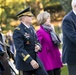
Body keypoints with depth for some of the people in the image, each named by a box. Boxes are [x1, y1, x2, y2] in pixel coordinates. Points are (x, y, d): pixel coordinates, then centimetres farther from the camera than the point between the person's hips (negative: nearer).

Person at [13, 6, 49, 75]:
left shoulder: (31, 28, 9)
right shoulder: (18, 31, -15)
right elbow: (20, 49, -21)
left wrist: (38, 46, -5)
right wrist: (30, 61, -29)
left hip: (36, 59, 7)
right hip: (24, 62, -7)